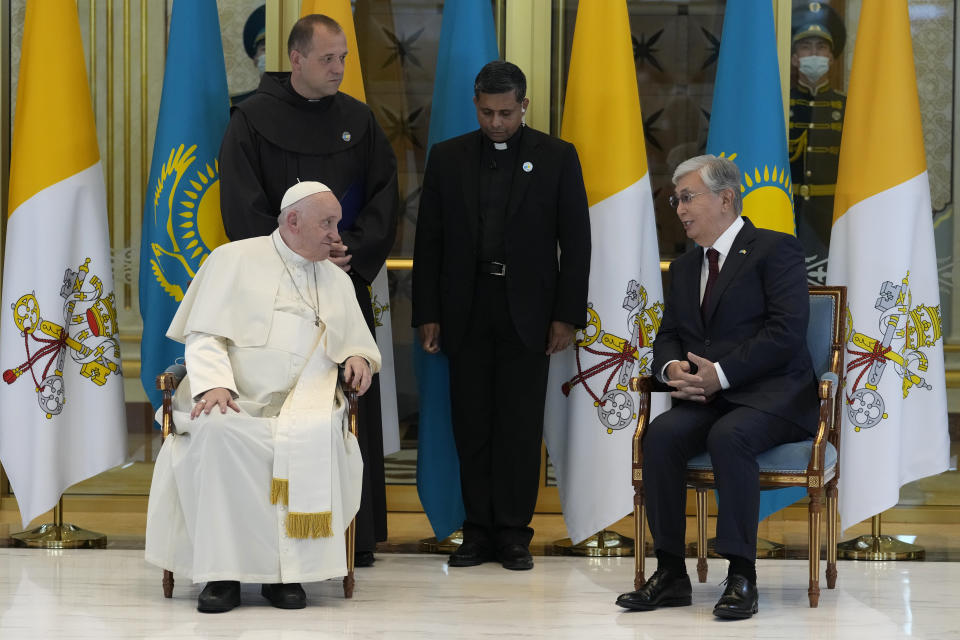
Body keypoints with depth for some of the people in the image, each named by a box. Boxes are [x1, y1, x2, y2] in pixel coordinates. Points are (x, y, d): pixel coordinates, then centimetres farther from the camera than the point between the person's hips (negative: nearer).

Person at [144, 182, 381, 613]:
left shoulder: (338, 281, 22)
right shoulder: (234, 260, 9)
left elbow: (360, 344, 29)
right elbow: (204, 336, 1)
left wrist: (359, 357, 2)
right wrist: (215, 385, -18)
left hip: (304, 403, 2)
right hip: (234, 401, -2)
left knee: (315, 435, -35)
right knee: (217, 432, -37)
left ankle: (287, 571, -29)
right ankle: (222, 572, -31)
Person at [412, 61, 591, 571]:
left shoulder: (556, 157, 2)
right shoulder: (447, 157, 7)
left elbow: (576, 241, 1)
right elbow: (429, 240, 7)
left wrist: (567, 315, -5)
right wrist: (428, 314, 1)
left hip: (526, 312, -2)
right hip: (466, 312, 2)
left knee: (521, 425, -1)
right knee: (471, 424, 4)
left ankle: (514, 532, 5)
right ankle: (478, 530, 10)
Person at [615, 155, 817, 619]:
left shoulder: (775, 250, -2)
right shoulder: (684, 267, 21)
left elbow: (786, 333, -13)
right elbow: (667, 336, 20)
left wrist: (720, 372, -19)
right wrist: (672, 368, -5)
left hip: (770, 394, -6)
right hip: (706, 396, 6)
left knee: (728, 436, -36)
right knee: (662, 435, -25)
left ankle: (741, 577, -30)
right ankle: (670, 573, -19)